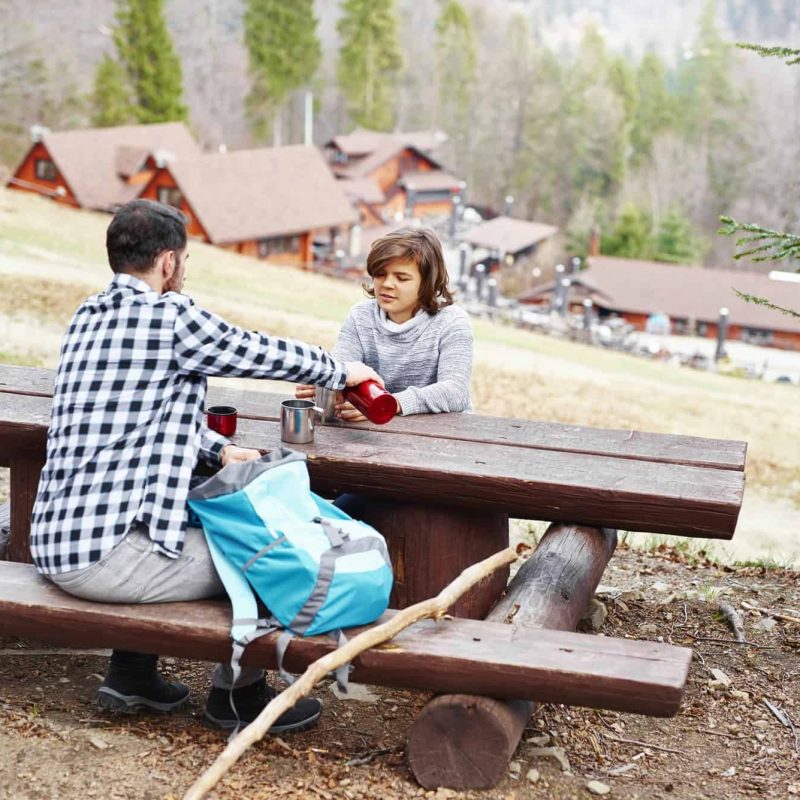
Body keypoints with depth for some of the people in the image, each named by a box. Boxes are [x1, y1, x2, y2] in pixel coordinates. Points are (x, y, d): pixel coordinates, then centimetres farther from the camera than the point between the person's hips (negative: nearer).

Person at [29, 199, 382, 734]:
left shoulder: (87, 317, 13)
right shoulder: (170, 316, -14)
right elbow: (268, 354, -1)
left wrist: (221, 451, 9)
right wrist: (343, 371, 17)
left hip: (55, 542, 9)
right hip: (105, 556, -9)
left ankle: (132, 672, 32)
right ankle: (236, 695, 23)